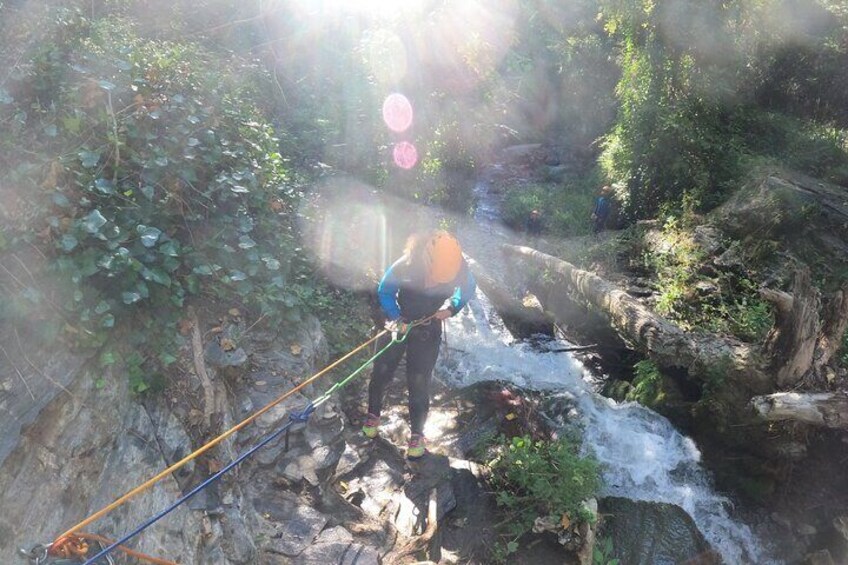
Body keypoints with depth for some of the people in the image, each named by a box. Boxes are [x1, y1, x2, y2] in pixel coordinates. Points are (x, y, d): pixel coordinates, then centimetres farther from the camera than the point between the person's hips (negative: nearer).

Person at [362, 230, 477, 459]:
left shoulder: (458, 269, -26)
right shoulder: (406, 265, -31)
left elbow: (469, 288, -1)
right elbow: (384, 291, -12)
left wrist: (451, 307, -14)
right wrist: (396, 319, -20)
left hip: (427, 331, 0)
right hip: (398, 324, 0)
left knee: (419, 384, -1)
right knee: (381, 373, 11)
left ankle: (417, 434, 18)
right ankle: (373, 414, 37)